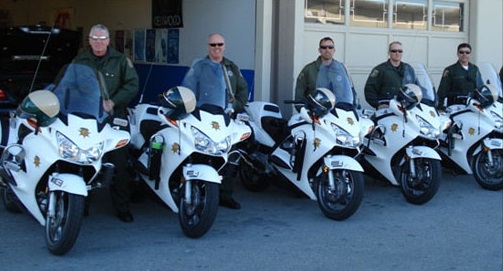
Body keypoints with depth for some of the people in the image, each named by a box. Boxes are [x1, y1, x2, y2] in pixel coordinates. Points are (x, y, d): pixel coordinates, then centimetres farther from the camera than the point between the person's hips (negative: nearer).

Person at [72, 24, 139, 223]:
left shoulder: (120, 60, 7)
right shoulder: (80, 61, 12)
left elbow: (132, 85, 0)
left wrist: (112, 102, -12)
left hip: (115, 117, -1)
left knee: (119, 164, -2)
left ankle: (122, 206, 6)